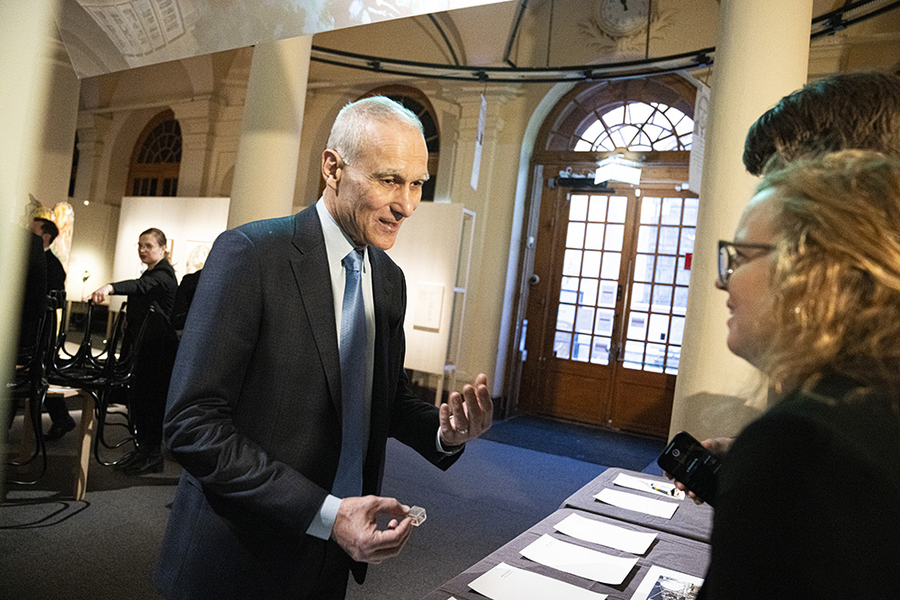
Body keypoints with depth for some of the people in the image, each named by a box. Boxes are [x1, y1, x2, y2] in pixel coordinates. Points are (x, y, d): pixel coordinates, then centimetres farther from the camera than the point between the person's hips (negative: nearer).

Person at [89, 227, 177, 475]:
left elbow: (140, 286, -35)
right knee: (136, 396, 13)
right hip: (143, 345, 10)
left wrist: (110, 287, -51)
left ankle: (153, 455, 8)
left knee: (151, 398, -4)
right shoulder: (151, 274, 16)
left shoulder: (163, 276, -14)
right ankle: (141, 448, 25)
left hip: (158, 348, -10)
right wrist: (130, 315, 14)